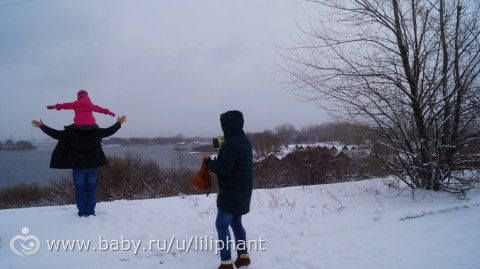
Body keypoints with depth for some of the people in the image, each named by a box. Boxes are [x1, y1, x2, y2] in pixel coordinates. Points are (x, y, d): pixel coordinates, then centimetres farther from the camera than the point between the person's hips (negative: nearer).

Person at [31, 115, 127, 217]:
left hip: (78, 167, 0)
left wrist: (42, 126, 11)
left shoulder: (70, 132, -5)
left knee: (80, 190, 8)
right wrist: (119, 123, 19)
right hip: (93, 166, 1)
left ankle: (82, 213, 10)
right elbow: (109, 131, 5)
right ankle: (91, 212, 7)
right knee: (91, 190, 8)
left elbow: (56, 134, -1)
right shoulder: (95, 130, -3)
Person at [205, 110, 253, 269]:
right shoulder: (244, 141, 11)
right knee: (236, 223, 19)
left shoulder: (231, 144, -21)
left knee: (221, 225, -1)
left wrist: (209, 162, -5)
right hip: (242, 192, 9)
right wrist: (215, 161, 10)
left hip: (231, 193, -9)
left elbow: (224, 169, -21)